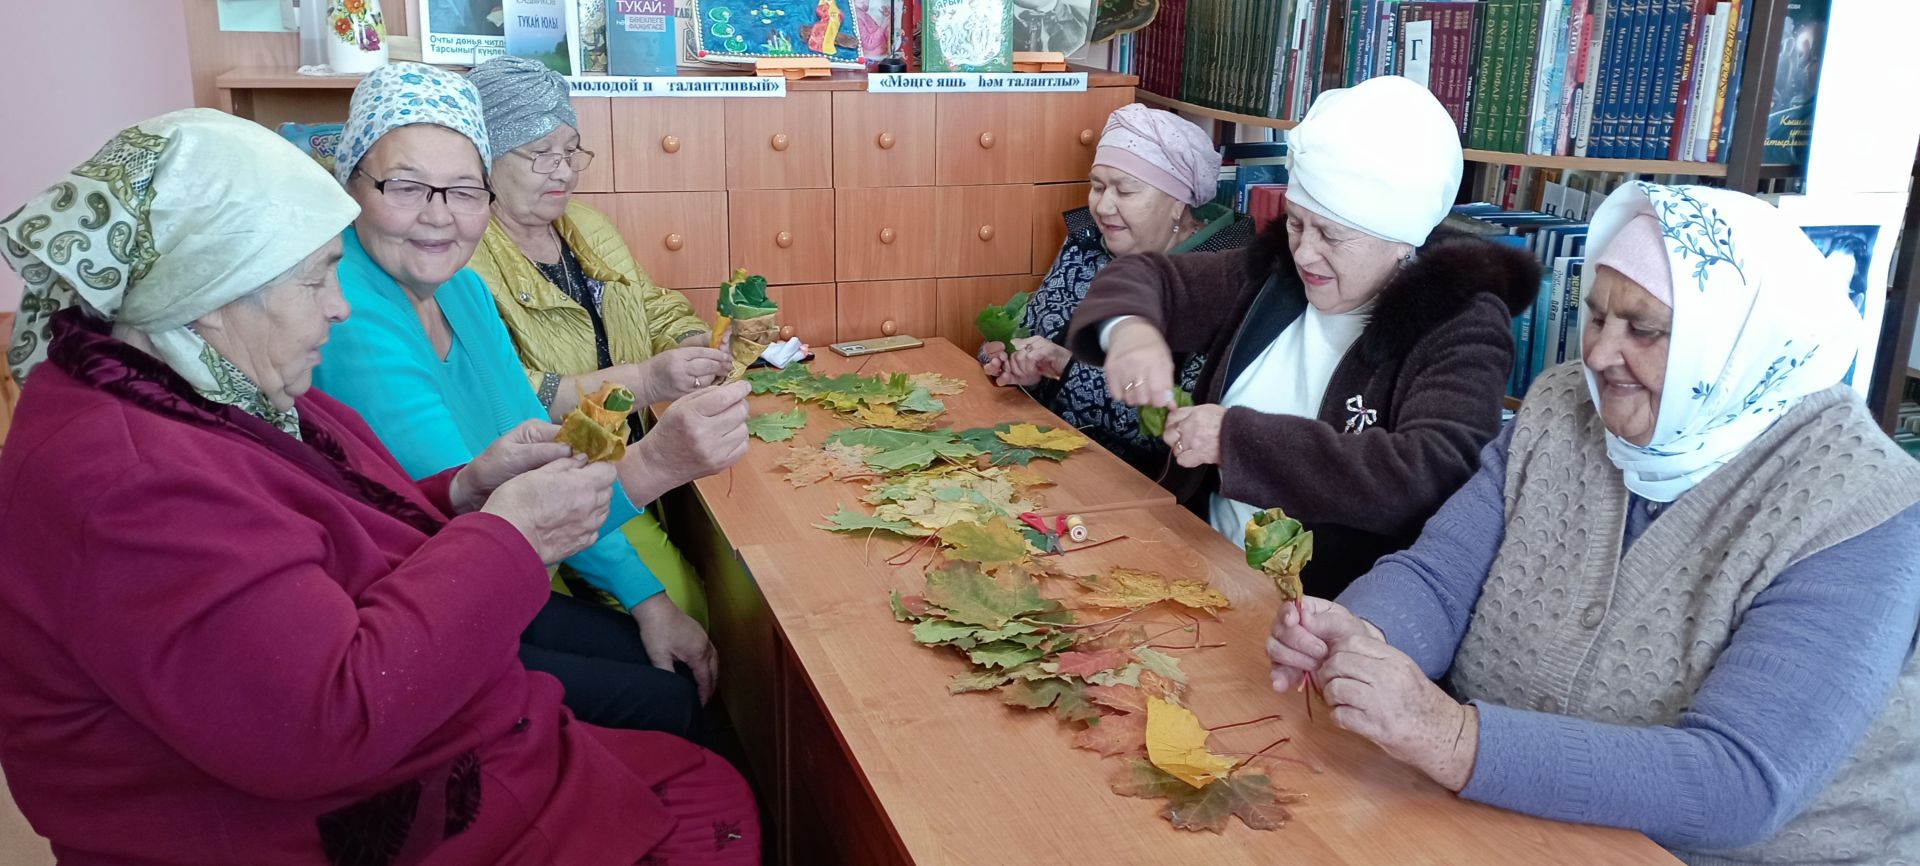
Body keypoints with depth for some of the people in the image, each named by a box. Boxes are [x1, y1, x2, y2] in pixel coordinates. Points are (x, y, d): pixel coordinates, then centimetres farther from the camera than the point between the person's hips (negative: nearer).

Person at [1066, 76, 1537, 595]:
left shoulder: (1461, 325, -12)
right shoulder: (1276, 272, 4)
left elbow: (1436, 474, -27)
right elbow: (1150, 276, 15)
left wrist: (1241, 438, -26)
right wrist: (1128, 327, -10)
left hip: (1332, 610, -7)